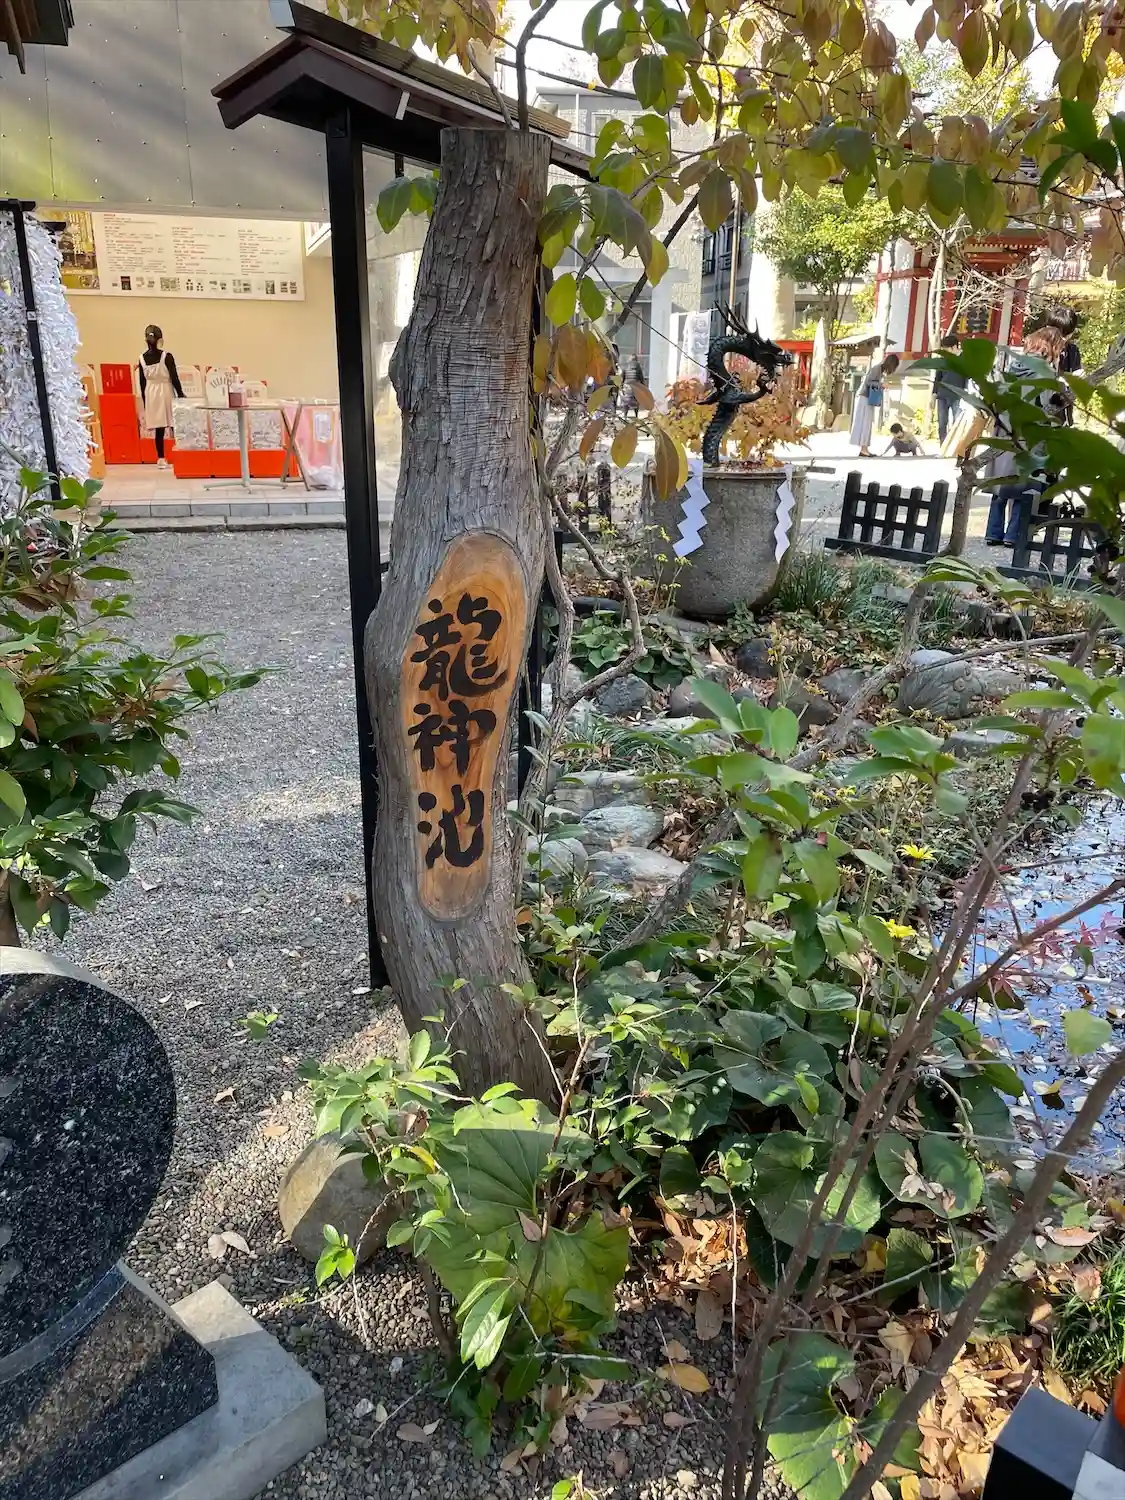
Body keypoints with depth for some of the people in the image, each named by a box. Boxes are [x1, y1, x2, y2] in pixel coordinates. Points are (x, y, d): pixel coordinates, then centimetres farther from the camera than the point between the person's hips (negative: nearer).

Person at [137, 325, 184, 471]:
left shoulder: (142, 359, 2)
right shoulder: (167, 356, -11)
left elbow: (142, 383, 5)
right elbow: (174, 377, -10)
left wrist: (145, 401, 14)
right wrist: (181, 394, 1)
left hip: (151, 395, 4)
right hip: (165, 393, -3)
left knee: (158, 427, 7)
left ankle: (161, 458, 8)